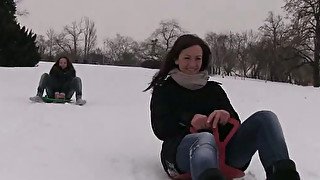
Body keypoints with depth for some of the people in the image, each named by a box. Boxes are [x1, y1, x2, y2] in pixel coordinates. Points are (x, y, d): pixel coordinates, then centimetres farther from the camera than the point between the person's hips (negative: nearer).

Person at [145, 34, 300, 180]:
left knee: (265, 118, -18)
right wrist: (188, 119, -17)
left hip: (222, 148, 4)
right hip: (183, 147, -4)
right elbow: (160, 129, 2)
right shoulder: (163, 90, 18)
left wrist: (226, 115, -13)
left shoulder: (214, 89, 27)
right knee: (206, 139, -42)